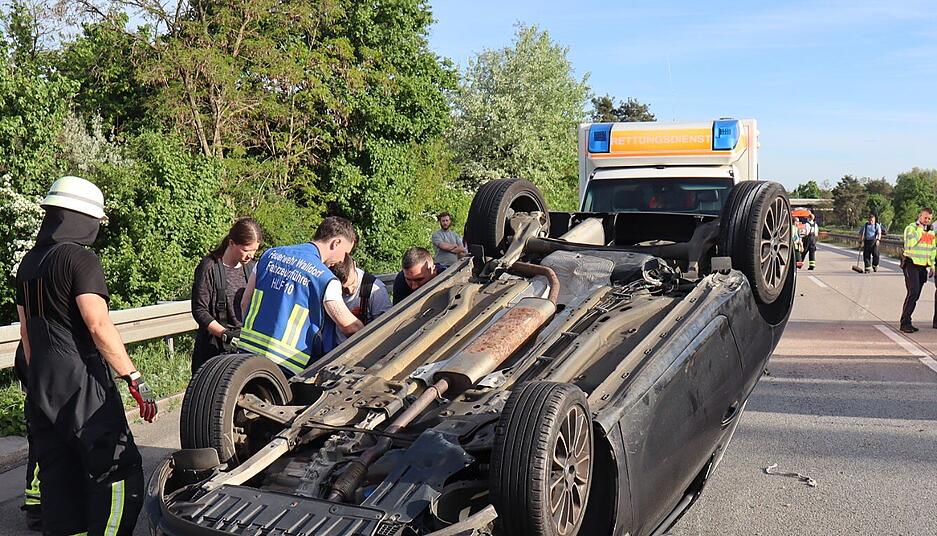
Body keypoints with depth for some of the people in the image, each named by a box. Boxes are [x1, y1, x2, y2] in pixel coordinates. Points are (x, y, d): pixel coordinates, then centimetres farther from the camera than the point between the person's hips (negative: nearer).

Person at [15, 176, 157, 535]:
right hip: (82, 383, -9)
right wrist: (134, 379, -19)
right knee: (120, 473, -5)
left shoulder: (28, 262, 14)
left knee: (57, 476, 14)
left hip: (41, 387, 9)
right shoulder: (80, 258, -12)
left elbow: (26, 330, 20)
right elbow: (99, 326, -20)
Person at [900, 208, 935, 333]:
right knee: (913, 293, -16)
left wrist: (932, 265, 19)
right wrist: (920, 229, -13)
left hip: (922, 266, 7)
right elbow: (910, 243, -22)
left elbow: (932, 250, 24)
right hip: (911, 264, -7)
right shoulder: (911, 228, -4)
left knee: (916, 295, 5)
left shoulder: (931, 231, 17)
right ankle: (904, 323, -14)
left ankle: (906, 322, 11)